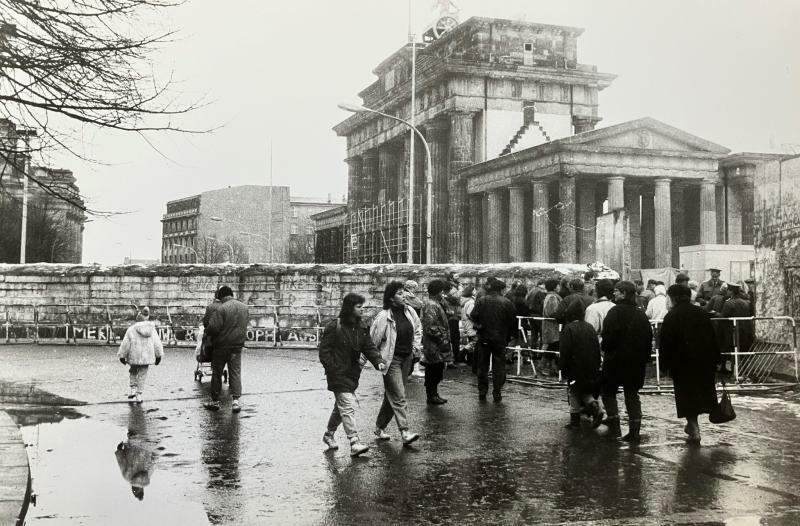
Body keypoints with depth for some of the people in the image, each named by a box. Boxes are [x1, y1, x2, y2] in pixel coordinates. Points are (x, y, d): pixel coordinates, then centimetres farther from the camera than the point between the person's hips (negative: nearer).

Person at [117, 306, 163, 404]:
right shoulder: (152, 329, -1)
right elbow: (157, 343, 2)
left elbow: (125, 344, -7)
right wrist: (159, 356, 11)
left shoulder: (131, 329, -9)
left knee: (132, 372, 23)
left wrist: (122, 356, 2)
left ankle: (133, 389, 11)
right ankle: (139, 395, 8)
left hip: (134, 356, -1)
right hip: (147, 357, 2)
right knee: (142, 375, 10)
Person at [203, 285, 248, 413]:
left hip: (221, 345, -5)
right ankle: (236, 399, -4)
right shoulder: (244, 307, 4)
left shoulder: (221, 309, -17)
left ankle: (215, 401, 16)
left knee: (217, 373, 8)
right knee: (235, 372, 6)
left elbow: (213, 327, -20)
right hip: (237, 345, 5)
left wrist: (207, 332, -1)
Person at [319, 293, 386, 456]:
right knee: (348, 407, -14)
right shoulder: (334, 327, -14)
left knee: (341, 406, 19)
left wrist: (378, 361, -14)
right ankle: (354, 443, -16)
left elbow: (369, 347, 3)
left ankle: (329, 435, 37)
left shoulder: (361, 328, 7)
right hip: (338, 375, -7)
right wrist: (333, 369, -17)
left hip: (352, 374, 8)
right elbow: (324, 351, -11)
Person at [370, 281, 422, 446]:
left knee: (392, 396, 13)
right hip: (391, 359, -6)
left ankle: (380, 428, 26)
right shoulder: (383, 317, -18)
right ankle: (405, 433, -12)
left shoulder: (409, 311, 1)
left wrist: (416, 344, 11)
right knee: (398, 397, -10)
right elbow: (372, 340, -13)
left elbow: (418, 328, 21)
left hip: (406, 358, 7)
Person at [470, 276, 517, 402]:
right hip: (500, 339, 0)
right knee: (499, 367, 7)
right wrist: (508, 336, 9)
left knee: (482, 366, 11)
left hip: (484, 338, 1)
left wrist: (479, 325, 8)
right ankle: (497, 393, 6)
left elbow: (474, 317, -11)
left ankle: (482, 392, 12)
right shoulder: (507, 302, -6)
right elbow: (513, 322, -3)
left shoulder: (480, 301, -6)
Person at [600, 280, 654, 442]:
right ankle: (634, 431, 8)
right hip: (637, 362, 6)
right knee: (632, 394, 11)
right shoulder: (640, 314, 9)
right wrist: (645, 357, 17)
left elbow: (608, 334, -20)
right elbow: (649, 337, 12)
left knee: (608, 392, 8)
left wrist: (604, 349, -3)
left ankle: (614, 427, 1)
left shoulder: (616, 312, -12)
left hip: (616, 359, -6)